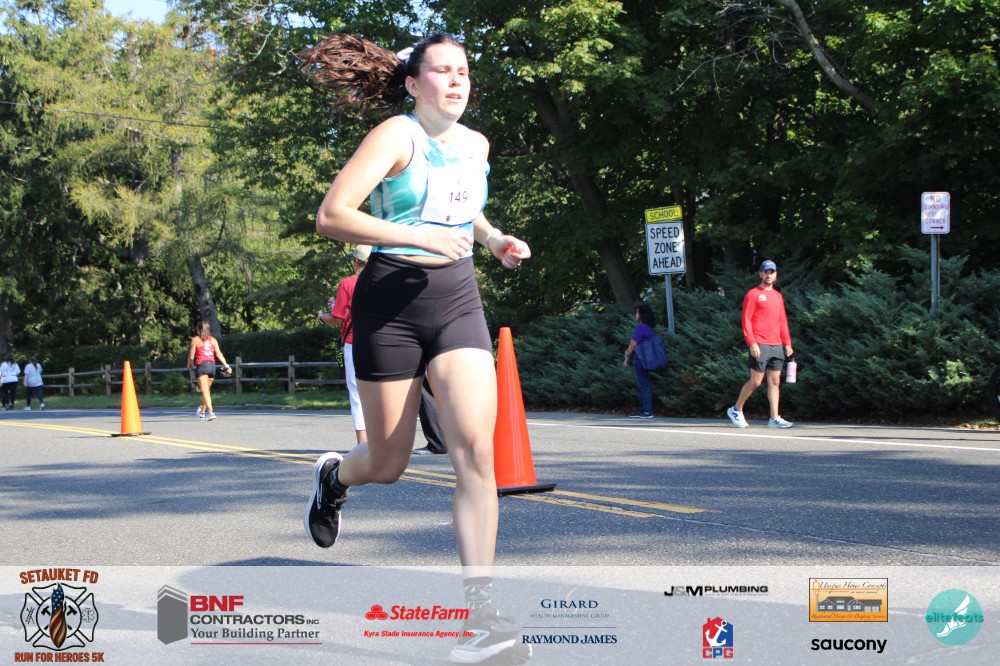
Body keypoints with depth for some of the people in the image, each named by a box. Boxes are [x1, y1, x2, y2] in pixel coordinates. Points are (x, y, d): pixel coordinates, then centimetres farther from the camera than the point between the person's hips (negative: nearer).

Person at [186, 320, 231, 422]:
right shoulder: (213, 340, 11)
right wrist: (226, 366, 1)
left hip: (201, 365, -5)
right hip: (212, 365, 5)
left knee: (205, 391, -10)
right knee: (207, 390, 19)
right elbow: (219, 354, 3)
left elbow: (191, 356, 0)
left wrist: (189, 365, 17)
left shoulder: (195, 340, 1)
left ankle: (211, 412, -25)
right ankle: (202, 411, 34)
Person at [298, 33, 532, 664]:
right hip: (391, 303, -4)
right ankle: (335, 475, 44)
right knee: (387, 466, 5)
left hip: (459, 303, 4)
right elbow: (331, 216, -16)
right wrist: (421, 237, -23)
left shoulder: (476, 144, 12)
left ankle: (482, 615, -16)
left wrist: (494, 238, 14)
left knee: (475, 448, -16)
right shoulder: (396, 136, -6)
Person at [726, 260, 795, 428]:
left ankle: (774, 418, 2)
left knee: (775, 382, 2)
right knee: (756, 381, -5)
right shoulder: (753, 294, -2)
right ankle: (736, 410, 12)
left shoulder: (778, 296, 18)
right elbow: (746, 320, -7)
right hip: (760, 345, -6)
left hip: (777, 345, 6)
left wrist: (787, 343, 10)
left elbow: (783, 321, 19)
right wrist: (752, 343, -15)